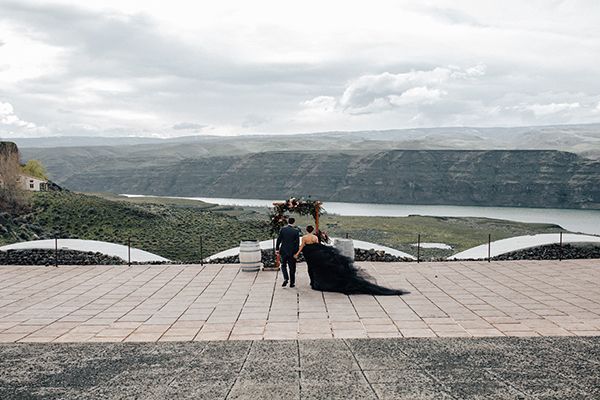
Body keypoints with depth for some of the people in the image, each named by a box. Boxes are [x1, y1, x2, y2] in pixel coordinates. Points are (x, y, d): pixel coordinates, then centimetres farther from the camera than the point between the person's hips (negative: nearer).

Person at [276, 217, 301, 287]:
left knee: (283, 265, 16)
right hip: (292, 252, -1)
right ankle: (292, 283, 12)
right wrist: (296, 252, 1)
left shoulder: (283, 229, -5)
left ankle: (285, 278, -5)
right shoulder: (296, 231, -8)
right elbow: (297, 242, -6)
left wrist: (277, 249, 6)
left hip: (283, 251, 1)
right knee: (292, 268, 9)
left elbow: (279, 239, -3)